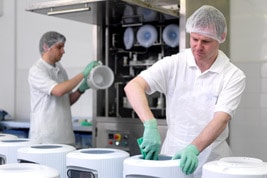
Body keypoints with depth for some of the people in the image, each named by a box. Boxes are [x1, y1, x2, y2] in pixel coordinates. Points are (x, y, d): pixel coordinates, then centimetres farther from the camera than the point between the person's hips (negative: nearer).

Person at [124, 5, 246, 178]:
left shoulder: (234, 76, -8)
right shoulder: (173, 64, -6)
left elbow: (221, 119, -18)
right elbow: (133, 86, -17)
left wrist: (193, 149, -33)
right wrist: (151, 125, -31)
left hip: (212, 162, -1)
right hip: (172, 155, 1)